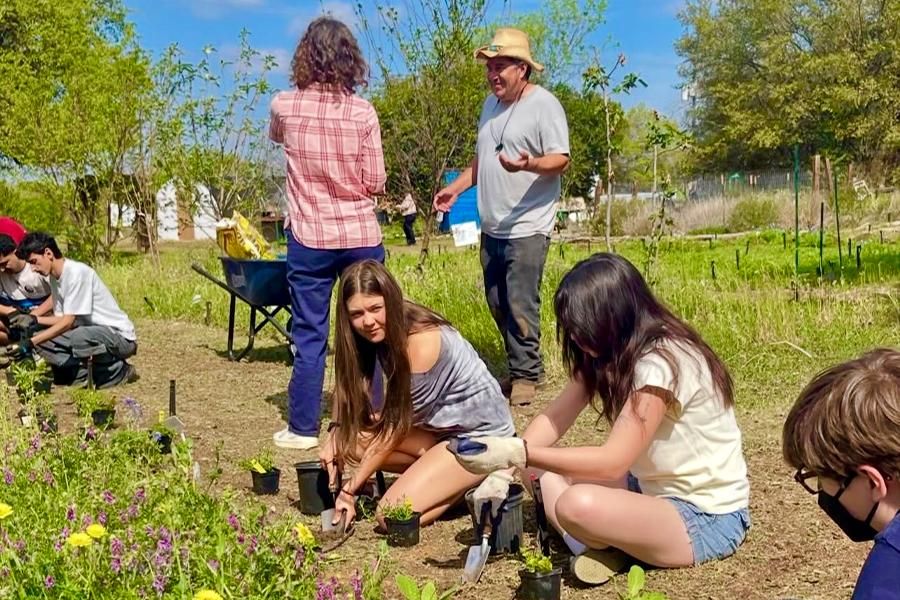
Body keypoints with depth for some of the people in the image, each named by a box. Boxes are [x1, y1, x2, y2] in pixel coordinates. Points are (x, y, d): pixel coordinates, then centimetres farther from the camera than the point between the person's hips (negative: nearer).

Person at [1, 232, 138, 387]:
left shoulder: (77, 272, -19)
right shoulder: (54, 277, 7)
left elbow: (68, 322, -23)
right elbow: (62, 318, 13)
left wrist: (30, 343, -25)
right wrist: (35, 320, -2)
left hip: (120, 336, -9)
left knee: (79, 337, -38)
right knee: (41, 340, 0)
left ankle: (119, 371, -11)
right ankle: (94, 373, -8)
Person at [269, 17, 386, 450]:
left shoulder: (285, 106, -3)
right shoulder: (362, 112, -7)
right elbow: (376, 183, -4)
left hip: (309, 238, 0)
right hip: (361, 236, 0)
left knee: (309, 336, 7)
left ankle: (303, 428, 14)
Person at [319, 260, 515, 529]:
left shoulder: (421, 340, -27)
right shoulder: (383, 331, -6)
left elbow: (398, 424, -21)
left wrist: (350, 487, -15)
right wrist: (336, 434, -18)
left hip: (483, 435, -8)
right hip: (441, 427, 8)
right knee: (354, 438, -8)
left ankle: (475, 485, 1)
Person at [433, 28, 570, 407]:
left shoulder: (544, 104, -9)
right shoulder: (491, 104, 15)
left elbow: (560, 159, -16)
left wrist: (527, 165, -34)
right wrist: (456, 188, 14)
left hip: (527, 228, -8)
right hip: (492, 227, 8)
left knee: (521, 306, -10)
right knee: (498, 304, 12)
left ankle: (526, 375, 5)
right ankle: (519, 369, 24)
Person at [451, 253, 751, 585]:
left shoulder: (662, 362, -25)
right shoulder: (616, 352, 3)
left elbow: (612, 462, -28)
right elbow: (554, 417, -1)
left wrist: (516, 453, -30)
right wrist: (503, 470, -15)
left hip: (708, 519, -9)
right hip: (656, 490, 9)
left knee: (577, 505, -35)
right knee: (541, 472, 3)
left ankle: (610, 545, -4)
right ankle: (601, 546, -14)